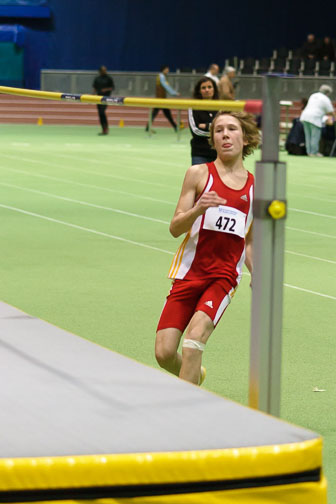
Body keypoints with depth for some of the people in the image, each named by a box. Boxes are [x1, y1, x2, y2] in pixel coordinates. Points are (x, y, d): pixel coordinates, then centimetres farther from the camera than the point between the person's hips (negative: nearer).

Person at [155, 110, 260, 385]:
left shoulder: (255, 187, 10)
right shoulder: (199, 174, 2)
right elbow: (175, 228, -1)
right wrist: (198, 209, -20)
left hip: (225, 275, 0)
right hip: (189, 272, 0)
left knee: (195, 334, -25)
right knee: (164, 353, -6)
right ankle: (194, 376, 27)